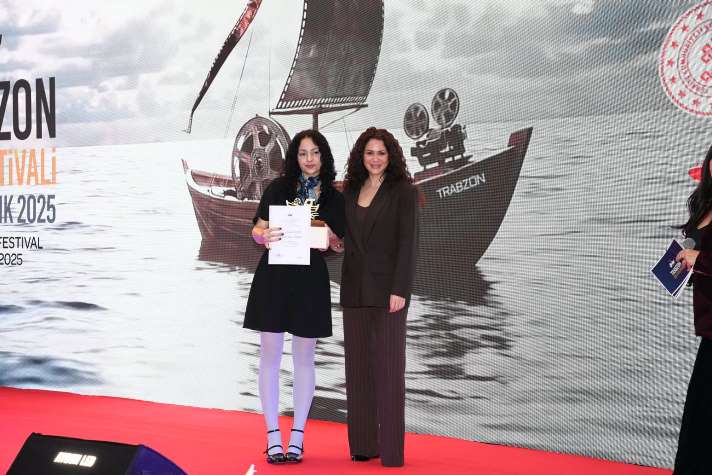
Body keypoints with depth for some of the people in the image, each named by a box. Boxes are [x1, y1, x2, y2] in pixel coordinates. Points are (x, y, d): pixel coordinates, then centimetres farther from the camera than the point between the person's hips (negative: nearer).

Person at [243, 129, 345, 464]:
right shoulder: (279, 187, 3)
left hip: (310, 281, 1)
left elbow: (339, 246, 11)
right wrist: (265, 236, -18)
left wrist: (330, 236, -11)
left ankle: (297, 437, 13)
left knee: (304, 358, 6)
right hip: (274, 277, -1)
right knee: (270, 355, -1)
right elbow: (257, 229, 4)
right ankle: (273, 437, 6)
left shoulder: (333, 198, 6)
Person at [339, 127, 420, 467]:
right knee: (358, 366, 7)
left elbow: (408, 243, -10)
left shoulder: (403, 191, -4)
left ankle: (391, 450, 2)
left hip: (387, 287, -5)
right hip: (354, 289, 5)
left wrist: (400, 290, -16)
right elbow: (348, 239, 14)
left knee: (388, 366, -2)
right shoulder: (350, 191, 11)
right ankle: (363, 444, 14)